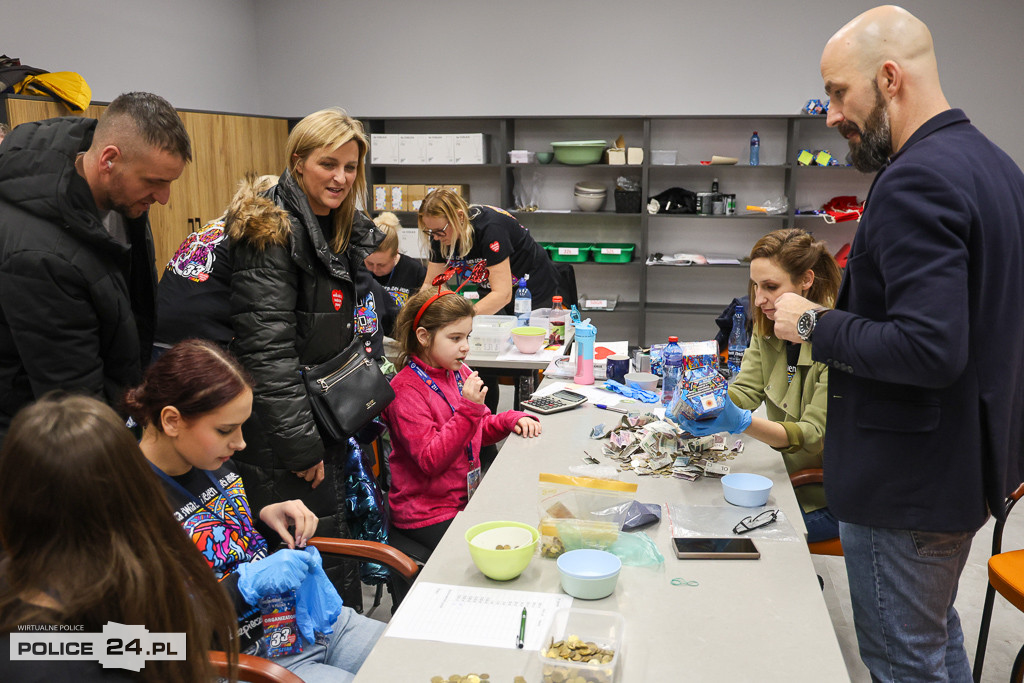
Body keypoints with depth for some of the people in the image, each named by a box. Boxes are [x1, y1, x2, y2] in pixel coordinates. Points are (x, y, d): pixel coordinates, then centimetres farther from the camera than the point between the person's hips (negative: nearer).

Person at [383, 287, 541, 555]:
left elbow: (481, 430, 20)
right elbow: (431, 461, -23)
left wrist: (511, 420, -1)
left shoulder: (459, 373, 7)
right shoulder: (406, 390, -17)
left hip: (467, 498, 8)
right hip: (426, 517, -7)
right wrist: (468, 408, -28)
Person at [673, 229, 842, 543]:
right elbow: (745, 390, -3)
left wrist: (741, 422, -40)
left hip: (827, 496, -6)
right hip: (787, 478, 6)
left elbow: (816, 436, -24)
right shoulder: (768, 328, 1)